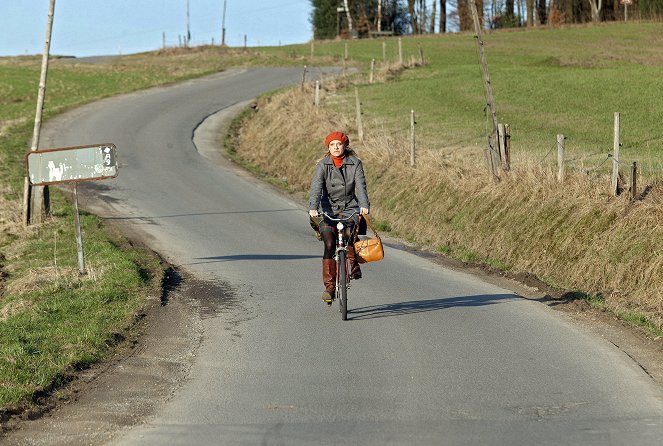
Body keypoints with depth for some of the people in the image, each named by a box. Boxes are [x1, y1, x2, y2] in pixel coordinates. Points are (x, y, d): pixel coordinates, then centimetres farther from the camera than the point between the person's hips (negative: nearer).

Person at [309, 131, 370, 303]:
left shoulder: (355, 163, 0)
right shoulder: (323, 165, -1)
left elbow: (360, 185, -12)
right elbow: (316, 187, -14)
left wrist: (364, 205, -31)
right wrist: (313, 208, -31)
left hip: (350, 207, 0)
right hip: (328, 209, 0)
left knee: (348, 233, -29)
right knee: (329, 245, -15)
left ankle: (354, 264, -1)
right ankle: (329, 286, -7)